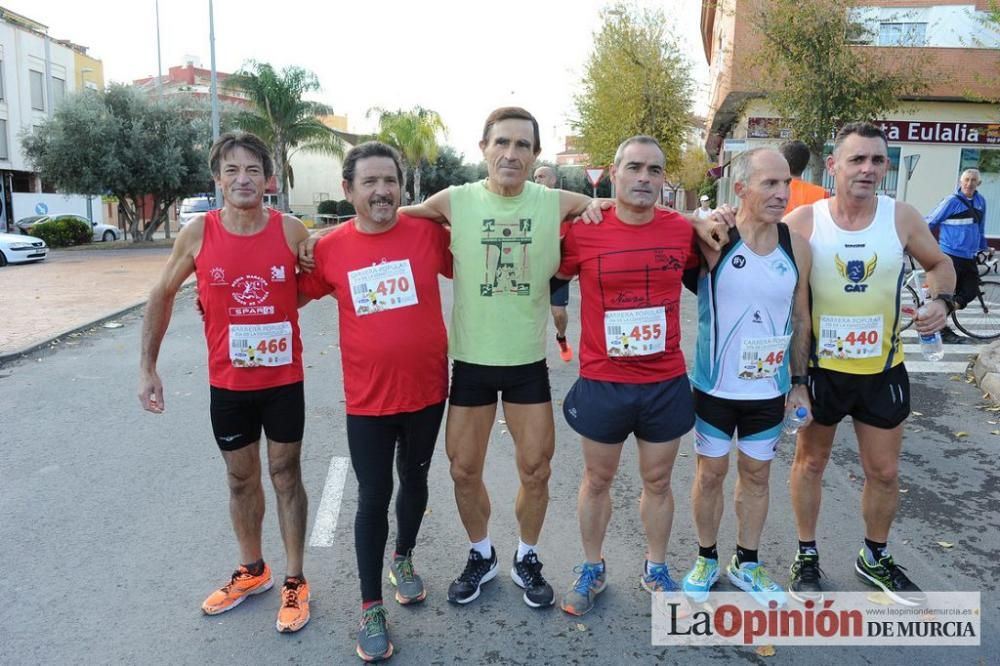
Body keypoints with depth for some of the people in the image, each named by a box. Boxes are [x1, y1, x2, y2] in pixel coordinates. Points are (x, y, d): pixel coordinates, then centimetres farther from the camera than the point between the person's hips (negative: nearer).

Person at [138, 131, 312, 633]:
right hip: (228, 383, 1)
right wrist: (147, 366, 3)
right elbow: (162, 295, 4)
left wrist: (274, 306, -8)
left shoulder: (291, 230, -10)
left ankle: (294, 581, 25)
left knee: (285, 475, 10)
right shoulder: (198, 233, -8)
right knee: (241, 479, 15)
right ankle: (252, 571, 37)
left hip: (283, 379, -1)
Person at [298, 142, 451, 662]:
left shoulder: (429, 232, -8)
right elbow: (291, 296, 10)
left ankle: (404, 558, 48)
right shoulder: (330, 248, -6)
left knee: (415, 480, 21)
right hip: (367, 399, -1)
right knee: (372, 497, 6)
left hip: (427, 390, 1)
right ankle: (370, 609, 24)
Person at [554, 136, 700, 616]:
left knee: (657, 481, 16)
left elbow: (706, 268, 18)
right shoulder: (584, 232, -9)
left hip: (666, 383, 2)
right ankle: (592, 569, 35)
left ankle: (656, 568, 38)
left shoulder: (682, 230, -3)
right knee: (597, 479, 15)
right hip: (602, 383, -1)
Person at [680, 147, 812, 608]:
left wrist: (799, 381, 8)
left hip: (769, 390, 3)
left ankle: (746, 564, 34)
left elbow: (800, 318, 6)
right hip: (715, 388, -3)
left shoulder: (796, 246, -3)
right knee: (710, 473, 11)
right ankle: (706, 559, 32)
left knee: (756, 475, 16)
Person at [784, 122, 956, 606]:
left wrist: (941, 300, -10)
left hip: (882, 369, 2)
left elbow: (939, 264, 9)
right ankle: (806, 555, 34)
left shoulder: (902, 218, -7)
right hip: (820, 367, -2)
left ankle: (875, 558, 38)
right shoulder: (803, 221, -13)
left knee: (884, 471, 14)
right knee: (810, 461, 14)